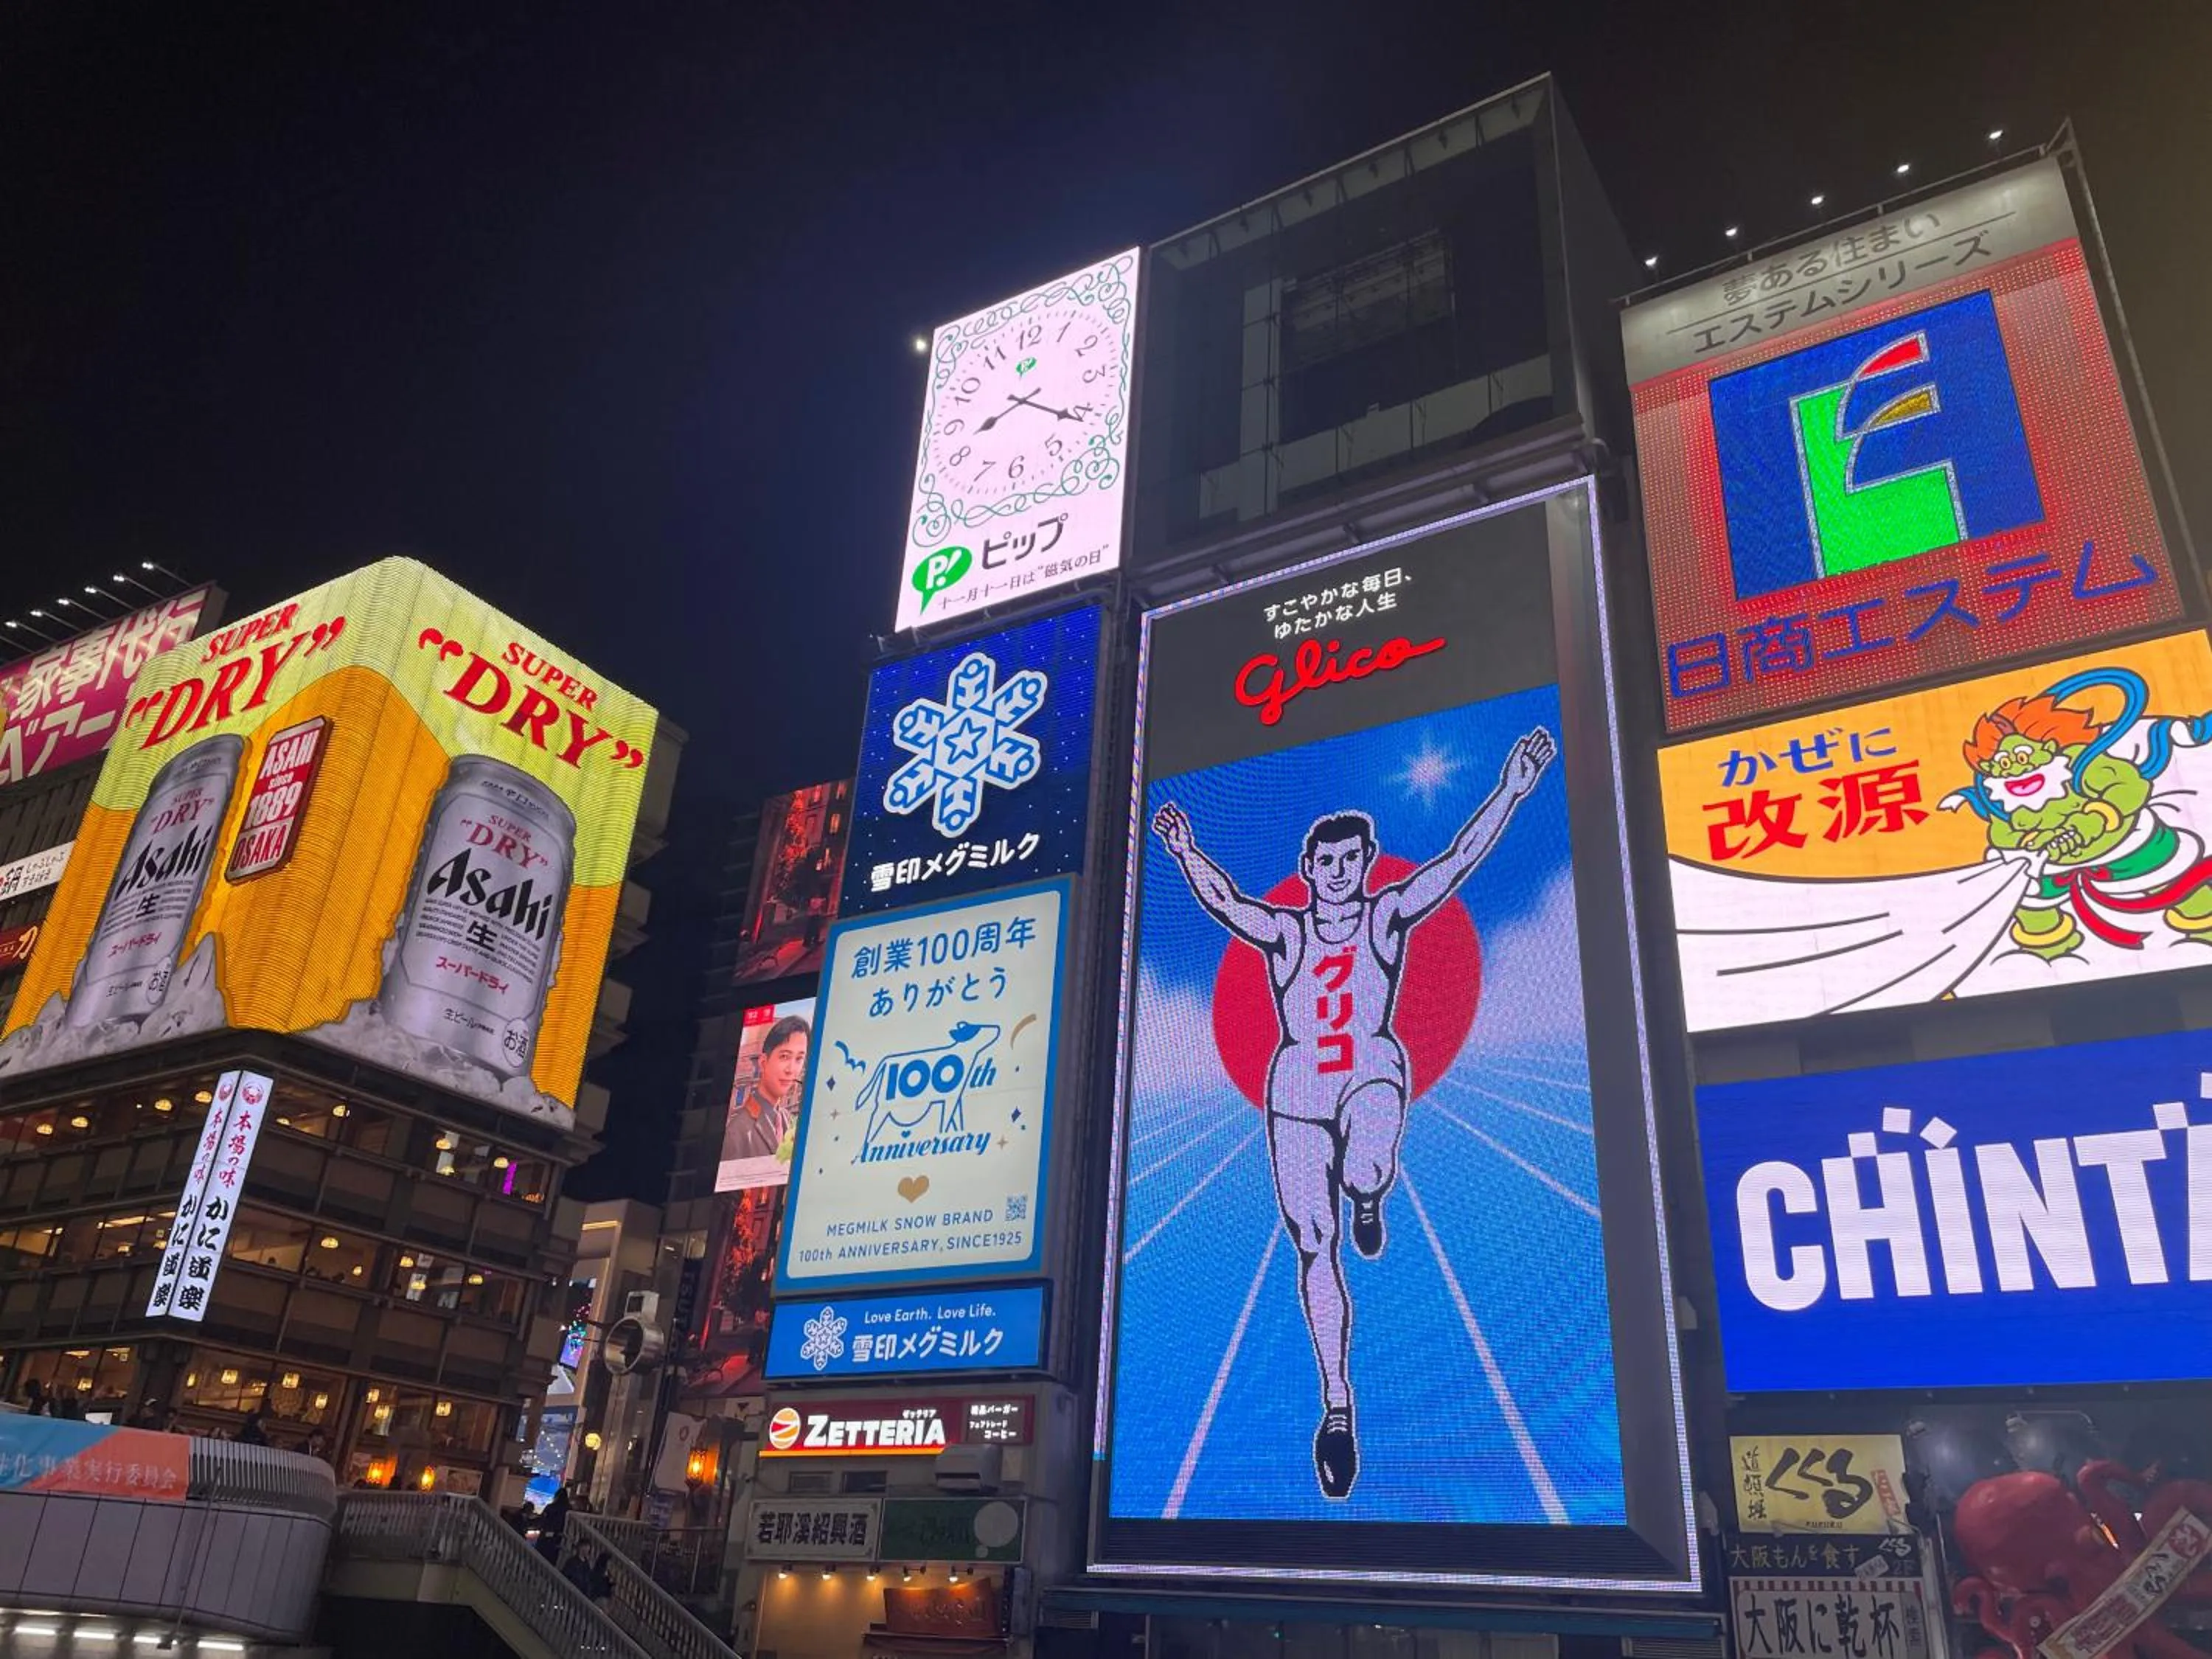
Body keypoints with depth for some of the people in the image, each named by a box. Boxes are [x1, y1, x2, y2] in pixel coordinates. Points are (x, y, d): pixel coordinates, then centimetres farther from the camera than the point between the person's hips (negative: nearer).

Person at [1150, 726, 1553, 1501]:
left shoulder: (1388, 915, 2)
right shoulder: (1282, 929, 3)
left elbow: (1459, 858, -7)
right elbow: (1222, 899, -12)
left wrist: (1509, 791, -15)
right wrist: (1186, 853, -28)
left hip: (1372, 1072, -1)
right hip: (1297, 1088, 1)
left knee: (1365, 1169, -37)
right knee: (1314, 1248, 0)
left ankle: (1368, 1196, 4)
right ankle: (1337, 1401, 12)